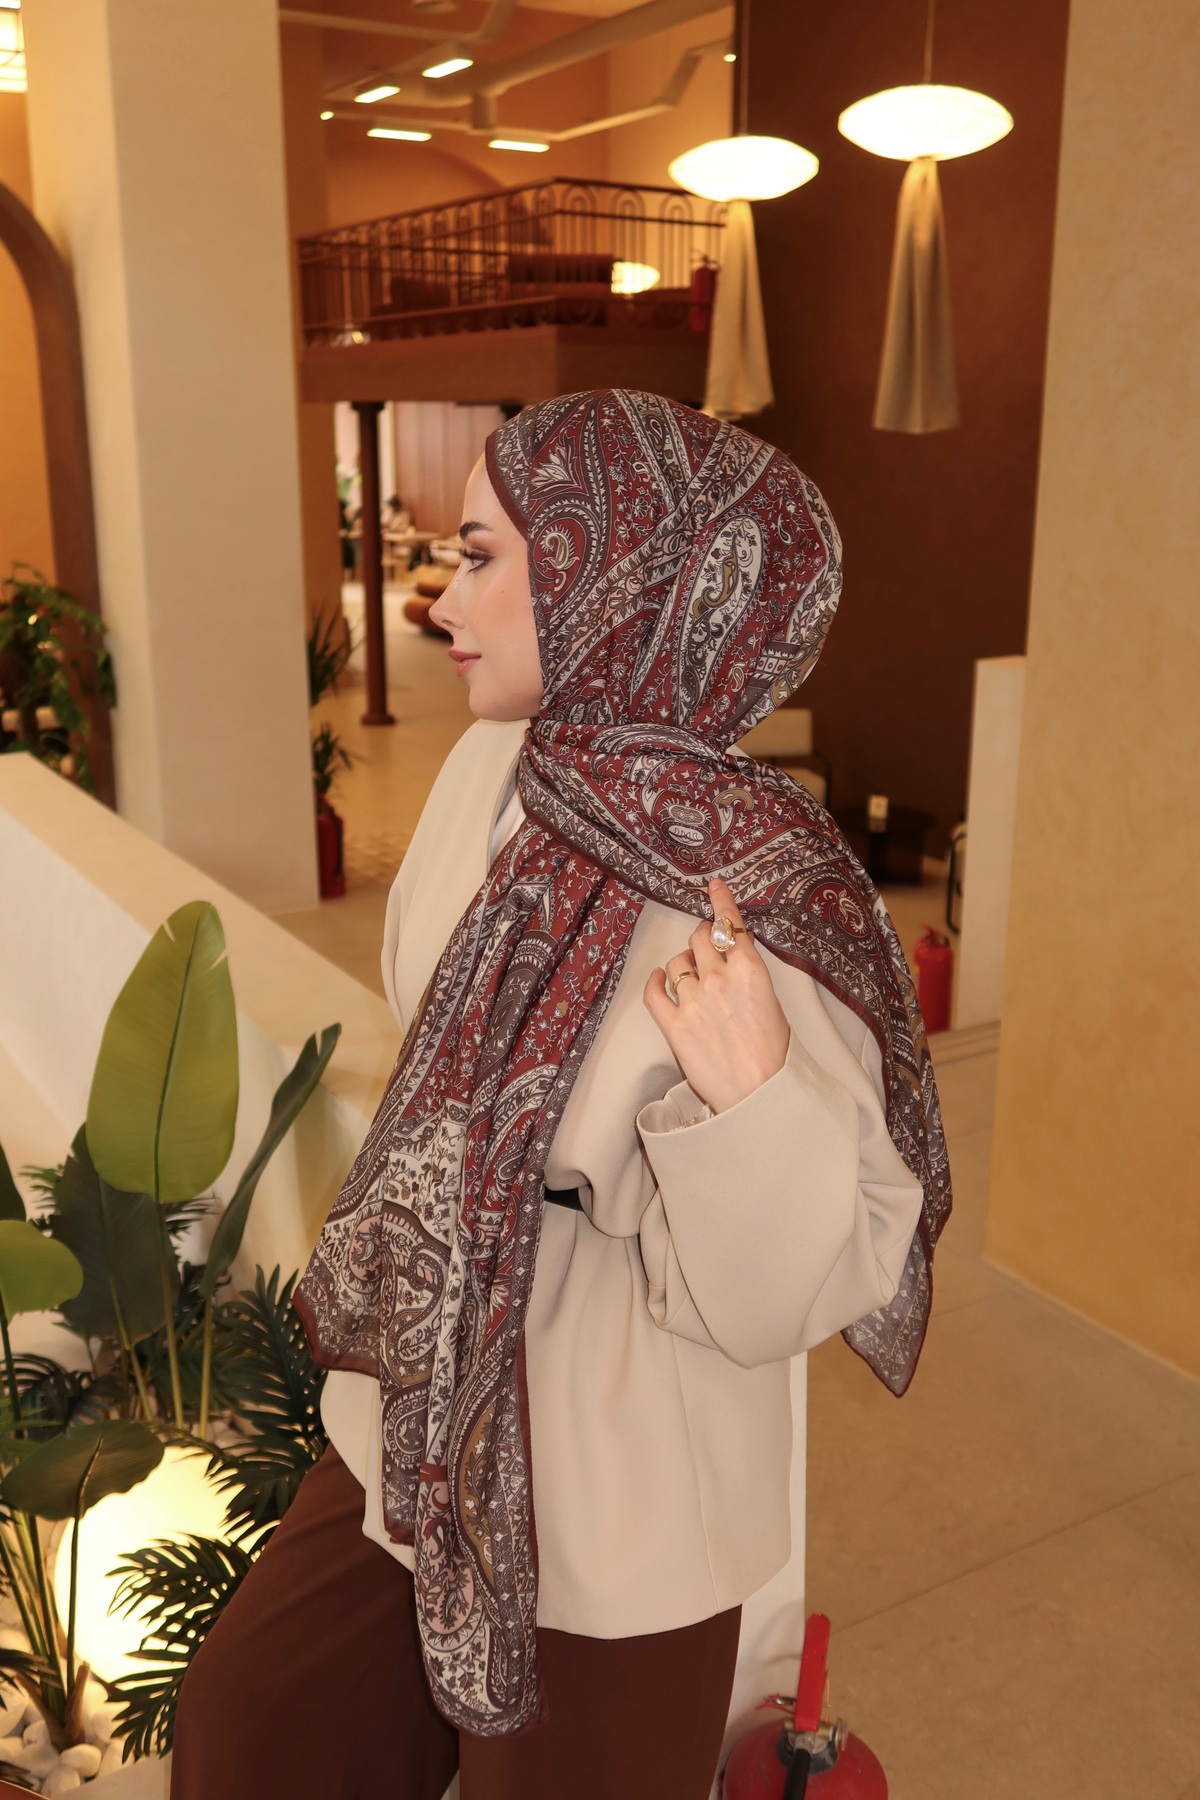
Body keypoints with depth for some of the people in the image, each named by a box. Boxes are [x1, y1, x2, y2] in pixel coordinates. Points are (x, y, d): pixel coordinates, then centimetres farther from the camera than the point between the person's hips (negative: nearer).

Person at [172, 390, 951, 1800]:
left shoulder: (766, 906, -30)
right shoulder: (494, 766, -7)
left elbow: (781, 1296, -23)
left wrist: (752, 1096, -42)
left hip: (609, 1525, -7)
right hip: (411, 1437, 8)